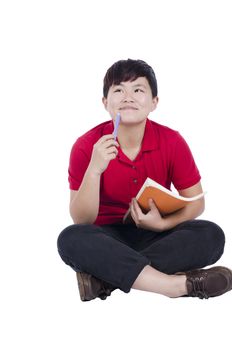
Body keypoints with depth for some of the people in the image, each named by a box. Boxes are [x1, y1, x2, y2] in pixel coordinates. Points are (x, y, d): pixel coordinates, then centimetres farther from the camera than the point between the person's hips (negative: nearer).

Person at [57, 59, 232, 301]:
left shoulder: (172, 142, -8)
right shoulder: (86, 146, -12)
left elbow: (196, 202, -1)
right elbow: (81, 221, -14)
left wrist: (162, 224, -22)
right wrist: (94, 170, -30)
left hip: (155, 235, 2)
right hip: (108, 238, -1)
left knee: (211, 235, -26)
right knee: (70, 239, -34)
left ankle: (105, 276, -30)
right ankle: (177, 284, -36)